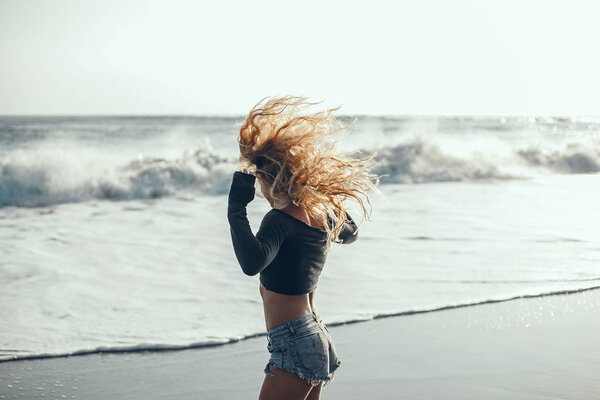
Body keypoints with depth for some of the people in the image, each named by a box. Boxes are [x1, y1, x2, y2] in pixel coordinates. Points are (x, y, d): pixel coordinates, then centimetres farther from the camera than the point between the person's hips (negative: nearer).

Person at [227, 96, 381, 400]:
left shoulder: (280, 220, -19)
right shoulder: (324, 213, 7)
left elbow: (252, 262, -38)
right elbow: (350, 233, 31)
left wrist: (236, 209, -30)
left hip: (294, 345, -9)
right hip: (317, 338, 10)